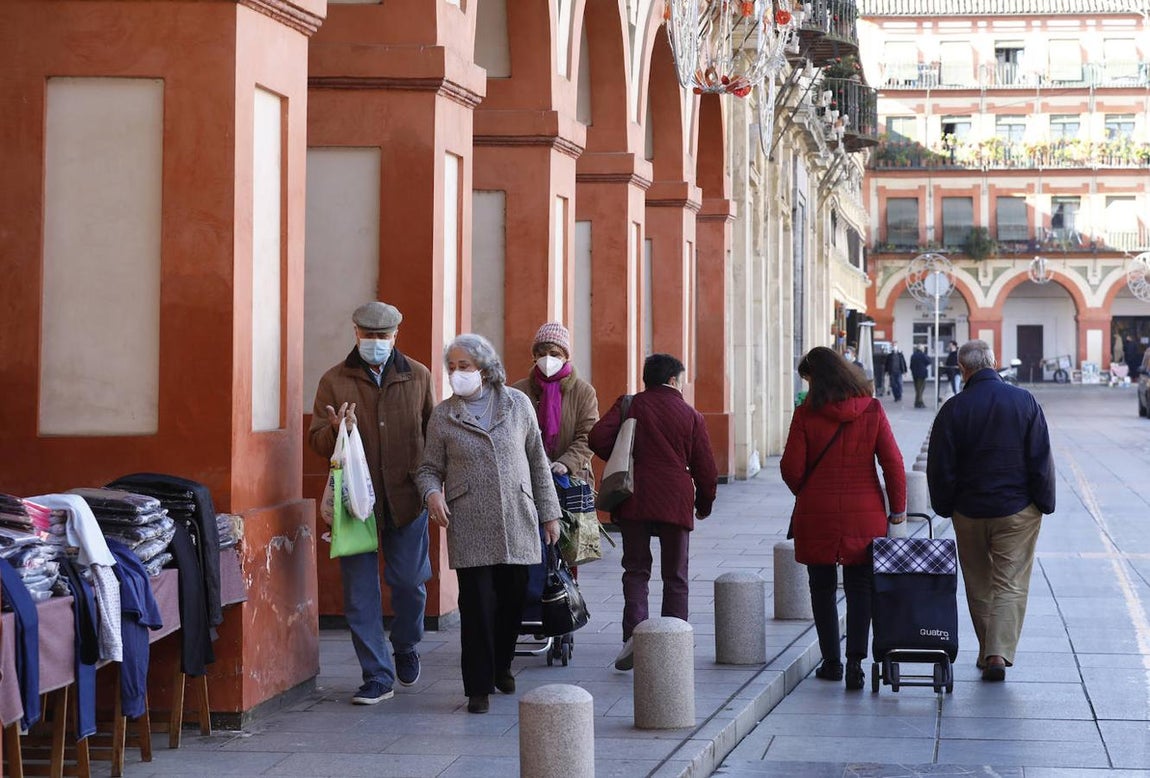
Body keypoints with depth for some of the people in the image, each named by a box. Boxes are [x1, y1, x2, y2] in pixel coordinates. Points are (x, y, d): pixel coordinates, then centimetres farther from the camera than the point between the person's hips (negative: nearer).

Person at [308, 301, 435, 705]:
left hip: (406, 498, 1)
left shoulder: (418, 377, 6)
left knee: (410, 582, 7)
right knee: (360, 589, 0)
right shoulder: (335, 381, 3)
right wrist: (335, 429, -20)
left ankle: (406, 648, 36)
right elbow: (316, 440, 2)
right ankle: (377, 675, 7)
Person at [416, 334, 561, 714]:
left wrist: (549, 512, 10)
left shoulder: (518, 403, 6)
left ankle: (501, 666, 32)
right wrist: (432, 493, -12)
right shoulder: (443, 415, 5)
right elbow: (429, 468, 10)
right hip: (469, 525, -1)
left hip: (517, 522, 2)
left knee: (513, 598, 8)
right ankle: (479, 687, 1)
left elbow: (538, 461, 11)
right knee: (478, 604, -7)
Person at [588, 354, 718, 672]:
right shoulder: (690, 416, 3)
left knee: (636, 570, 8)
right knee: (675, 576, 9)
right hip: (675, 503, -1)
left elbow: (598, 438, -9)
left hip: (634, 502, 1)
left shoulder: (628, 406, 4)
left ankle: (634, 631, -12)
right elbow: (705, 467, 4)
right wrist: (704, 503, 20)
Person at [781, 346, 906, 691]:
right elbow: (893, 462, -3)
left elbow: (791, 467, -5)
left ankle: (831, 661, 15)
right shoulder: (872, 410, -3)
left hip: (816, 515, -1)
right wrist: (898, 507, 7)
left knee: (822, 587, 12)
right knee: (860, 587, 6)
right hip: (864, 515, 1)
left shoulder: (806, 414, -9)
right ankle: (855, 660, -7)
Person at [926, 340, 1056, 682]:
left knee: (979, 586, 14)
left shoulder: (953, 409, -6)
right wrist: (1044, 504, 4)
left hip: (970, 512, 1)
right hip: (1018, 512, -1)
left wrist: (945, 508, 10)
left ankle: (987, 651, 21)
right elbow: (1041, 459, -5)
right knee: (1011, 583, 0)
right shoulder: (1025, 401, -5)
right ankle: (999, 652, -14)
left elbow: (939, 468, -3)